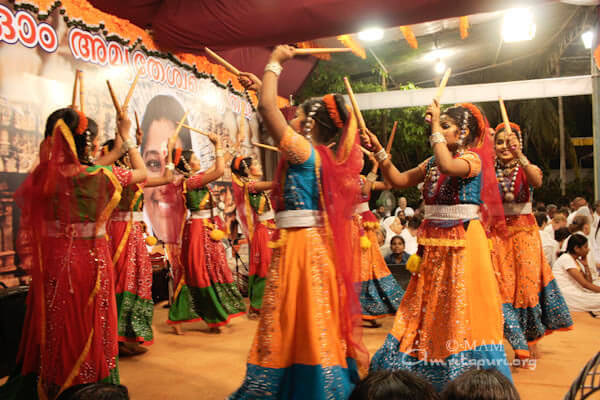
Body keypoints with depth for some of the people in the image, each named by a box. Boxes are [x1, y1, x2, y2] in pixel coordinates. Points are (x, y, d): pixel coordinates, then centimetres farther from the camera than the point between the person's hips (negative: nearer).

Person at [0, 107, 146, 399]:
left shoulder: (43, 176, -9)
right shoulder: (103, 176, -12)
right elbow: (142, 173, 7)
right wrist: (126, 138, 16)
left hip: (53, 263, 2)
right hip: (92, 262, -1)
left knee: (53, 335, 16)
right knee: (91, 332, 15)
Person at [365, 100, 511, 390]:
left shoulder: (473, 158, -8)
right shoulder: (432, 162, 11)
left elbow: (449, 167, -30)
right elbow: (398, 180, 8)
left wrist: (436, 125, -21)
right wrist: (379, 151, -1)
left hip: (463, 241, -7)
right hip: (433, 242, 7)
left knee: (461, 306, -3)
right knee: (428, 304, 12)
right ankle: (426, 371, 26)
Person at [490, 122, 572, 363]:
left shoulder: (528, 170, 1)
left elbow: (537, 182, -24)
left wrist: (520, 156, -38)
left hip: (524, 233, -1)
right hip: (497, 233, 1)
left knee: (527, 283, 0)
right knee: (503, 286, -3)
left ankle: (530, 339, 21)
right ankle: (521, 344, 8)